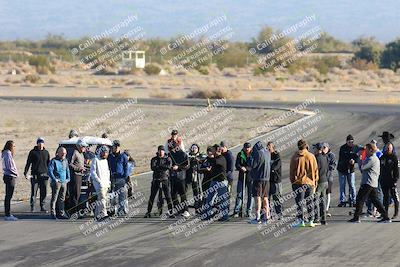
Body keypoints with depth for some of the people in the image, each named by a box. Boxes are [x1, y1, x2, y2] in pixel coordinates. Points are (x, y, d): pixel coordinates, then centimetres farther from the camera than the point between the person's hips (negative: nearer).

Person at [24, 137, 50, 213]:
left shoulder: (46, 153, 12)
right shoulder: (33, 152, 2)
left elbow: (49, 164, 19)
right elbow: (28, 163, 0)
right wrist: (25, 172, -8)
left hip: (44, 175, 3)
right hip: (35, 175, -3)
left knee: (44, 192, 3)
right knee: (34, 192, -3)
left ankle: (42, 207, 11)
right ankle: (32, 207, 3)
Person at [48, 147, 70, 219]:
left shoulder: (65, 161, 16)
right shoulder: (54, 161, -6)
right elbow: (49, 171, -11)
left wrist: (68, 178, 13)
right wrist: (54, 179, -18)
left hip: (64, 182, 7)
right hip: (56, 182, -7)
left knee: (62, 199, 9)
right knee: (54, 198, -6)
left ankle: (61, 213, 13)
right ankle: (53, 213, -5)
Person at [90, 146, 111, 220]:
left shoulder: (105, 161, 19)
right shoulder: (95, 160, -6)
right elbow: (93, 172, -10)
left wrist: (108, 181, 14)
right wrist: (99, 181, -16)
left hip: (106, 183, 8)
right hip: (99, 183, -8)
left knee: (101, 199, 8)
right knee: (102, 198, -17)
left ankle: (97, 214, 14)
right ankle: (103, 214, -23)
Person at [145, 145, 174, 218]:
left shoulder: (167, 159, 6)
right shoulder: (154, 159, 7)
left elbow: (169, 166, -14)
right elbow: (153, 168, -11)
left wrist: (158, 167, -14)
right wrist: (163, 167, -15)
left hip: (165, 180, -1)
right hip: (156, 180, 1)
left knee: (168, 196, -6)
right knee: (152, 197, 3)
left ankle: (171, 212, -1)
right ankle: (148, 212, 11)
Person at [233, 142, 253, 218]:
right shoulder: (240, 154, 5)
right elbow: (237, 165, -4)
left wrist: (246, 168, -23)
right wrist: (241, 168, -25)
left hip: (251, 178, -1)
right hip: (242, 177, 1)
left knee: (250, 194, 2)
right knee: (239, 194, -3)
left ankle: (249, 211, 10)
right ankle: (237, 211, -1)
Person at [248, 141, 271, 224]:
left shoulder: (258, 153, -13)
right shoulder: (268, 153, 10)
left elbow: (252, 164, -14)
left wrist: (251, 156, 1)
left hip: (258, 178, -8)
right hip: (266, 178, 8)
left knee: (257, 197, -7)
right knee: (265, 198, 13)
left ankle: (257, 218, -12)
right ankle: (266, 217, 14)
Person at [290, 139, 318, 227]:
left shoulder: (295, 157, -4)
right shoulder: (311, 156, 0)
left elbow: (292, 170, -1)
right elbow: (315, 170, 5)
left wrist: (292, 181, 8)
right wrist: (315, 181, 13)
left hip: (299, 182, -2)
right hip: (310, 182, 2)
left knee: (299, 202, 0)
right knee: (310, 202, 9)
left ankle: (300, 220, -6)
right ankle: (311, 221, 9)